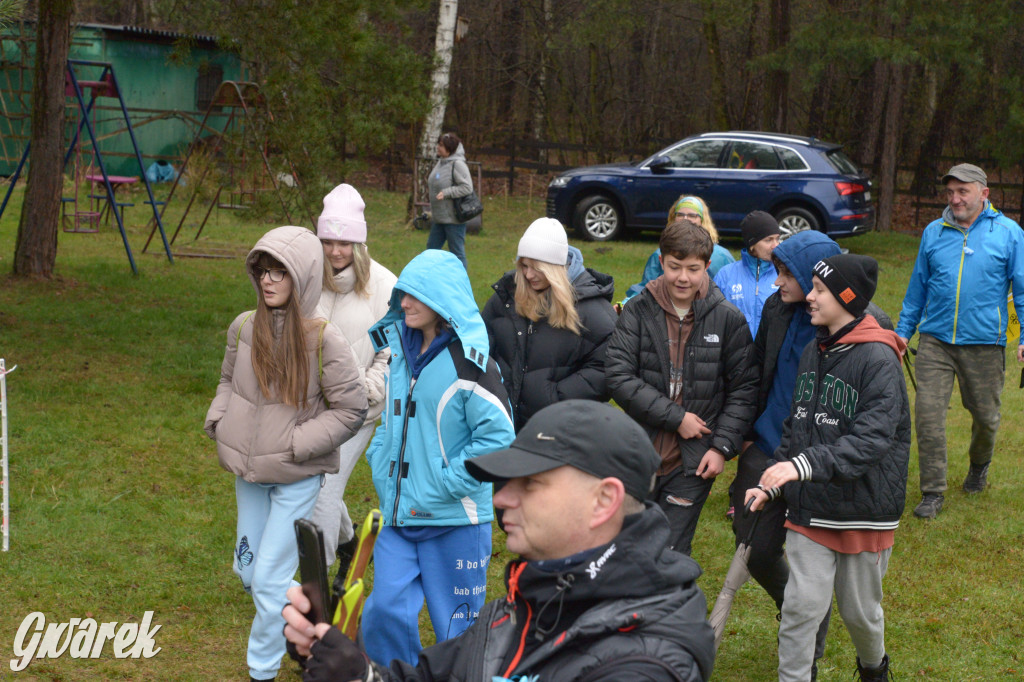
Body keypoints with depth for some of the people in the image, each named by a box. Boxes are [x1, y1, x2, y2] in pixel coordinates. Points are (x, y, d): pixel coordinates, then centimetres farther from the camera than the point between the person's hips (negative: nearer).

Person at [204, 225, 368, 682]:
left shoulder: (322, 339, -16)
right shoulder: (244, 328, -3)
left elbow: (350, 410, -10)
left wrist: (296, 445, -16)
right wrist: (219, 421, -2)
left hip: (297, 477, -6)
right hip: (249, 472, 6)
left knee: (270, 580, -4)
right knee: (247, 570, 17)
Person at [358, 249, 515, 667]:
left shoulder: (468, 362, -13)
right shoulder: (399, 348, 8)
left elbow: (497, 436, -17)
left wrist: (443, 488, -17)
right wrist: (382, 471, 7)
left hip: (454, 520, -6)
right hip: (400, 515, 6)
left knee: (455, 624, 7)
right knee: (385, 612, 0)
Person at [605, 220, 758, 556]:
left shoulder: (728, 319, -2)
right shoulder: (639, 311, -2)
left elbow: (743, 389, 3)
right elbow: (618, 375, -9)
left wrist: (723, 446, -7)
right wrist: (675, 417, -13)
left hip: (693, 463, -1)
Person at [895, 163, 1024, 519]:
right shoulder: (934, 233, 7)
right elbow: (918, 286, 17)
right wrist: (904, 330, 16)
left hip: (984, 343, -2)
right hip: (935, 340, 2)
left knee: (985, 414, 11)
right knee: (928, 413, -7)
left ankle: (979, 465, 43)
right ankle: (932, 493, 3)